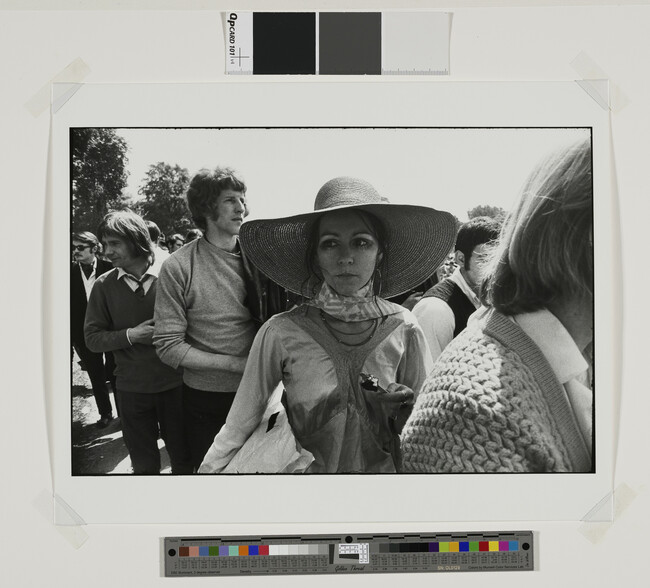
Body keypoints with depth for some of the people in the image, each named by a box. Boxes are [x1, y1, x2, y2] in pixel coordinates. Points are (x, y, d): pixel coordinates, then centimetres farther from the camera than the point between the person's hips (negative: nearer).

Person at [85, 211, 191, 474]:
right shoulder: (104, 285, -1)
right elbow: (92, 338, 0)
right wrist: (130, 335, -14)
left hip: (174, 384, -1)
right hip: (131, 390, 1)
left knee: (183, 457, 13)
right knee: (144, 464, 15)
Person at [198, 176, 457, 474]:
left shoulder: (403, 329, -14)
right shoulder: (280, 334, -20)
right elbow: (237, 429, -14)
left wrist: (404, 410, -19)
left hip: (384, 469, 1)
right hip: (307, 471, -1)